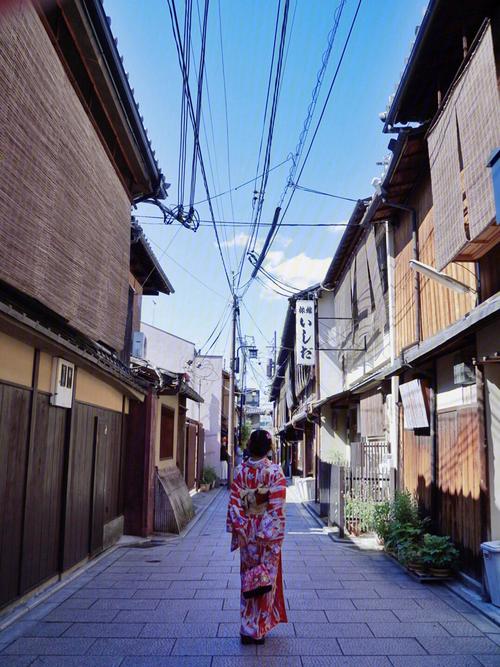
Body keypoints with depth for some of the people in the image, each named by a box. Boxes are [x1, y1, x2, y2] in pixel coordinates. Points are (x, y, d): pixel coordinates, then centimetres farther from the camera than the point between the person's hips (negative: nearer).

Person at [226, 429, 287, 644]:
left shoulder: (240, 470, -5)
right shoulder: (275, 471, -12)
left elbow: (234, 503, -7)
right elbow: (277, 508, -14)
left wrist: (238, 530, -2)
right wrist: (276, 538, -9)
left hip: (247, 532, 3)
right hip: (268, 533, -2)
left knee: (248, 577, 16)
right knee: (266, 576, 11)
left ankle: (248, 630, 23)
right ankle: (258, 629, 15)